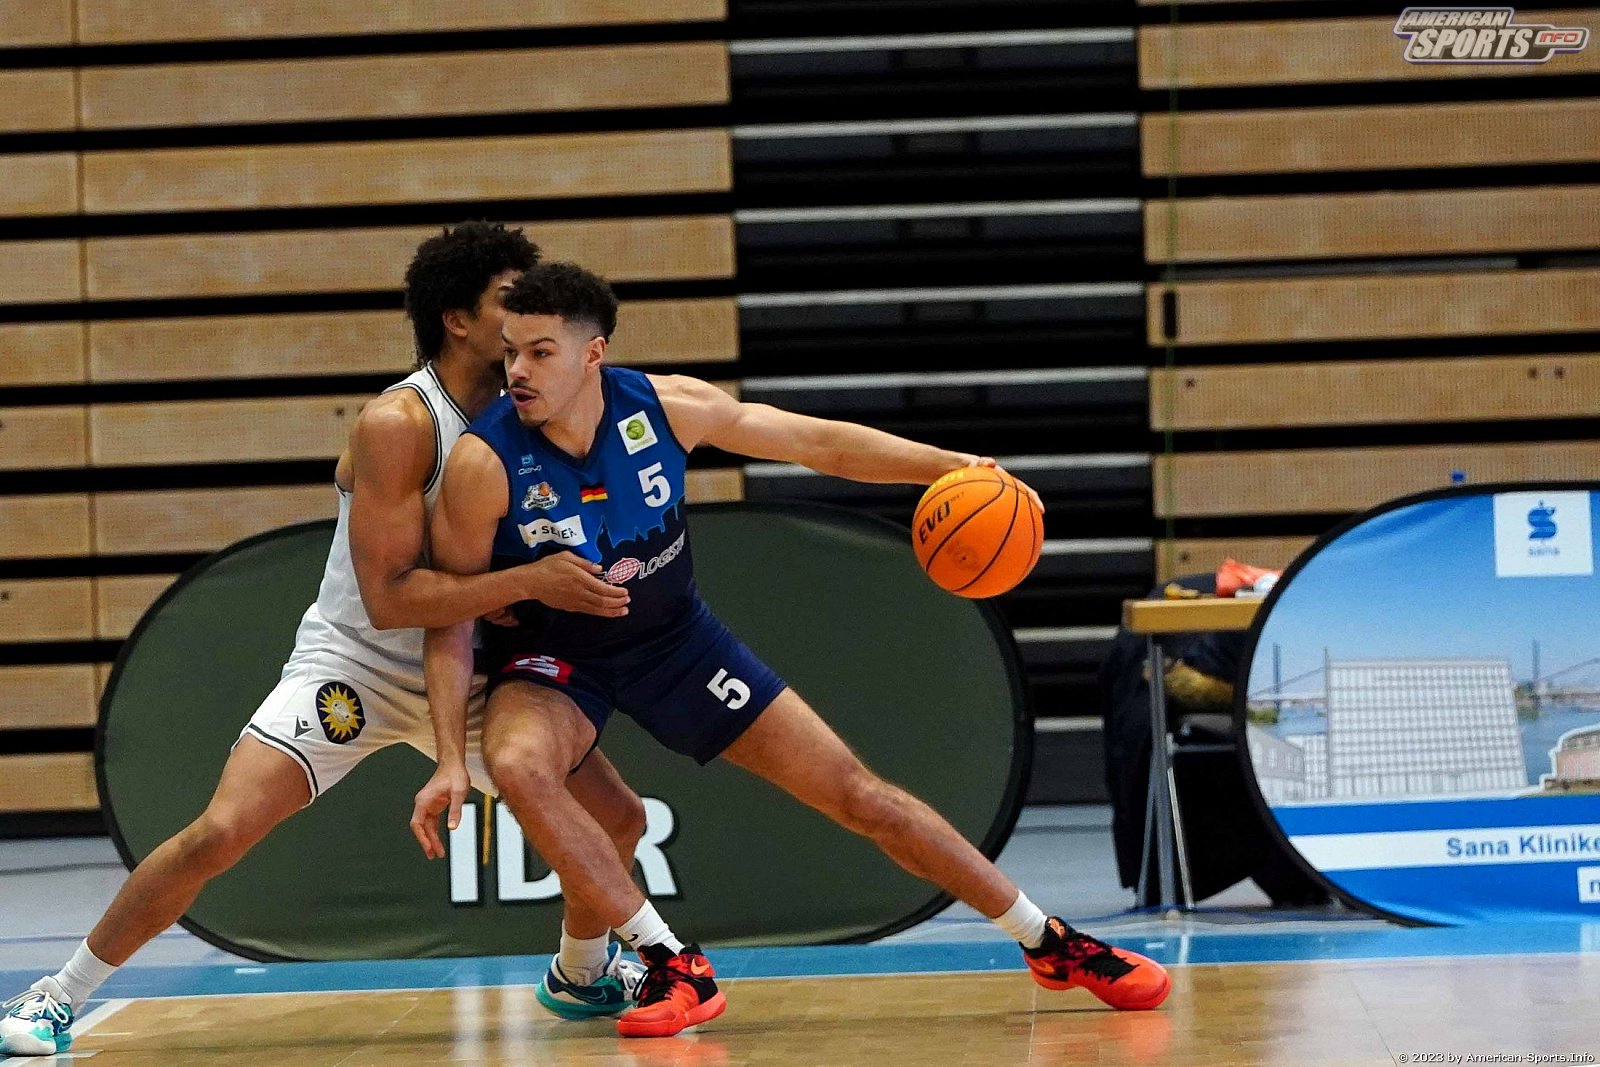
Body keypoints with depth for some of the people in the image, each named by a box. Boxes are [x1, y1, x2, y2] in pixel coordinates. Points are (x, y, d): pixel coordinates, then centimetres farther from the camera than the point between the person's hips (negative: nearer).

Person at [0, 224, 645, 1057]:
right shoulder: (398, 424, -22)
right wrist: (529, 581, -31)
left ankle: (579, 975, 31)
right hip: (354, 667, -6)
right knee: (220, 832, -21)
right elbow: (388, 598, -27)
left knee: (617, 816, 1)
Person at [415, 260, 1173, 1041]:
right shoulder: (484, 464, -26)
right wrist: (450, 761, -25)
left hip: (675, 639, 2)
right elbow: (452, 618, -17)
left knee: (859, 795, 1)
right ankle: (675, 969, -24)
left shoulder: (665, 406, -20)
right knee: (517, 765, -37)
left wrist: (954, 465, -15)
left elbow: (815, 442, -8)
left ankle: (1053, 944, 17)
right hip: (555, 662, -2)